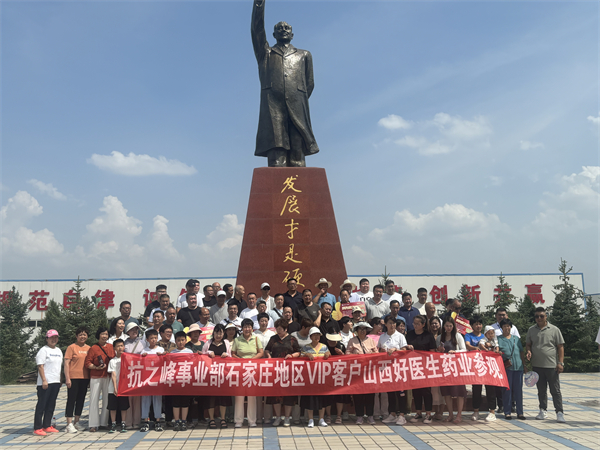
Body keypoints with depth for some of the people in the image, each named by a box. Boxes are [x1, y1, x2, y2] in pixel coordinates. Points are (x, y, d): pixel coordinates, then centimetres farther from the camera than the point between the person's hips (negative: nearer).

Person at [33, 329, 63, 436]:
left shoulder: (58, 350, 17)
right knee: (41, 405, -3)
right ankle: (37, 428, 1)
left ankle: (47, 425, 18)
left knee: (51, 405, 10)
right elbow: (40, 366, -12)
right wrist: (44, 380, -19)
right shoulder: (44, 350, -6)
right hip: (45, 383, -7)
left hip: (56, 382, 7)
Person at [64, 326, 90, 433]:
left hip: (85, 378, 6)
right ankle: (69, 424, 3)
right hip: (73, 378, -5)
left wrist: (90, 378, 13)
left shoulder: (89, 348, 11)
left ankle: (76, 422, 23)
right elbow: (66, 363, -8)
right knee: (71, 400, -1)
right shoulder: (71, 347, -4)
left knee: (81, 400, 12)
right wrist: (67, 378, -14)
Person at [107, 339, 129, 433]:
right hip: (113, 389, 0)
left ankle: (123, 424, 14)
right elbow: (113, 375, -3)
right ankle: (113, 424, 13)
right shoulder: (112, 361, 3)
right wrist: (115, 388, -12)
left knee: (124, 407, 4)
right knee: (113, 407, 2)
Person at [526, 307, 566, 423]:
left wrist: (560, 362, -6)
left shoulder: (554, 330, -1)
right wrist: (529, 351, -6)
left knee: (555, 390, -1)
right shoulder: (531, 330, 8)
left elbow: (560, 347, 0)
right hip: (537, 365, 3)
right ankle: (543, 411, 22)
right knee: (541, 390, 12)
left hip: (552, 365, -3)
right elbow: (528, 344, 17)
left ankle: (559, 413, 5)